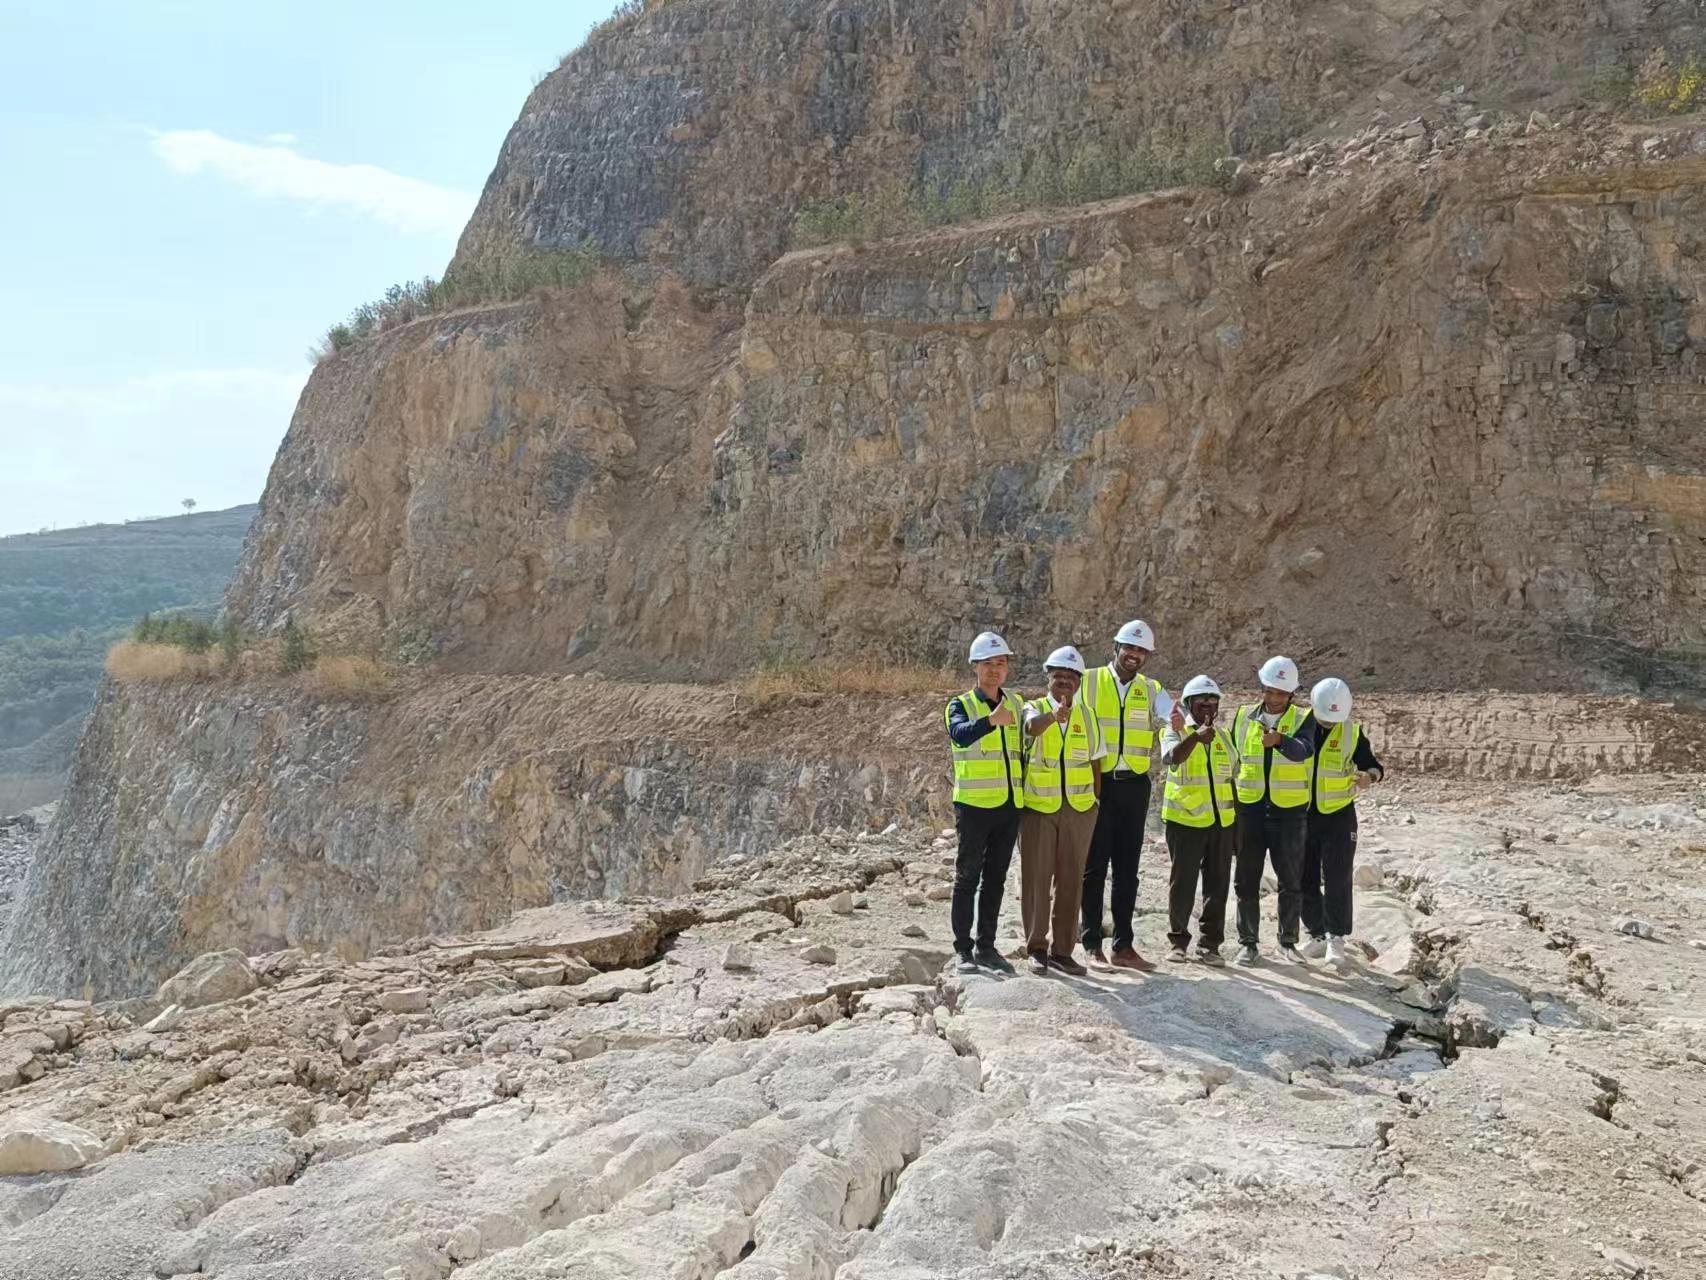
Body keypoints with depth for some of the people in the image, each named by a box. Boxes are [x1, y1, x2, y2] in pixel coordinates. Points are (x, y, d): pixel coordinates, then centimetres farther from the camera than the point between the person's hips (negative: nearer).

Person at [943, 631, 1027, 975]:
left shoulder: (1017, 705, 12)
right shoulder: (961, 705, -4)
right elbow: (960, 734, -28)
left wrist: (1025, 793, 15)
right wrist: (991, 720, -47)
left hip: (1010, 805, 5)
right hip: (974, 805, -5)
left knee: (995, 879, 10)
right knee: (968, 878, -1)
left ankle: (986, 946, 18)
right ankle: (963, 950, 5)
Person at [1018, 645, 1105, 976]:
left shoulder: (1087, 716, 10)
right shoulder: (1035, 709, 0)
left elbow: (1094, 763, 13)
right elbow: (1033, 726, -26)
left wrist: (1097, 803, 6)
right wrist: (1054, 715, -47)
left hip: (1079, 809, 3)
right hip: (1038, 808, -3)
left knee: (1070, 881, 5)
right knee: (1036, 878, 1)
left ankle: (1062, 950, 13)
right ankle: (1036, 948, 11)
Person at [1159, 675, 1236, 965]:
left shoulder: (1222, 736, 13)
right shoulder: (1175, 731, -3)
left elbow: (1230, 776, 19)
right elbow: (1172, 757, -26)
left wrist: (1236, 818, 16)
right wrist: (1196, 737, -44)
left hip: (1221, 821, 5)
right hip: (1185, 820, -4)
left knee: (1217, 885, 5)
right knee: (1182, 884, 1)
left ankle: (1210, 944, 13)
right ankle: (1178, 941, 13)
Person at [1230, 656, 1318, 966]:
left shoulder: (1302, 721, -3)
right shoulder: (1243, 717, 6)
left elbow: (1303, 751, -24)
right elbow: (1232, 757, 16)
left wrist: (1280, 740, -45)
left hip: (1289, 812, -2)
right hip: (1250, 810, 2)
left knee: (1291, 881, 5)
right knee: (1247, 881, 4)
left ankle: (1288, 941, 18)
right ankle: (1247, 943, 12)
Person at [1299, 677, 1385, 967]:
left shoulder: (1353, 732, -4)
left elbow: (1372, 765, 2)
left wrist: (1369, 776, -21)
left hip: (1338, 815, -2)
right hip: (1301, 816, 2)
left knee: (1338, 880, -6)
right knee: (1305, 880, 8)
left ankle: (1336, 938, 2)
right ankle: (1318, 934, 21)